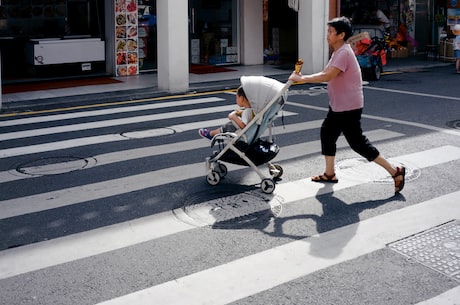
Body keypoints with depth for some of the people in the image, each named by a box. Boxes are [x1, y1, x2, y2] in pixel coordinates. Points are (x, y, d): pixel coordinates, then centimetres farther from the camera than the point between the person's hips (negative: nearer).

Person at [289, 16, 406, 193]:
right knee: (327, 133, 15)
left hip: (349, 107, -11)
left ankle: (395, 171, 0)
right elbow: (325, 73, 12)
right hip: (338, 106, 11)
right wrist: (302, 78, 3)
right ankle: (329, 174, 26)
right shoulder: (338, 52, 12)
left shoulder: (344, 53, -22)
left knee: (357, 143, -6)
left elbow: (327, 76, -31)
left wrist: (301, 78, -25)